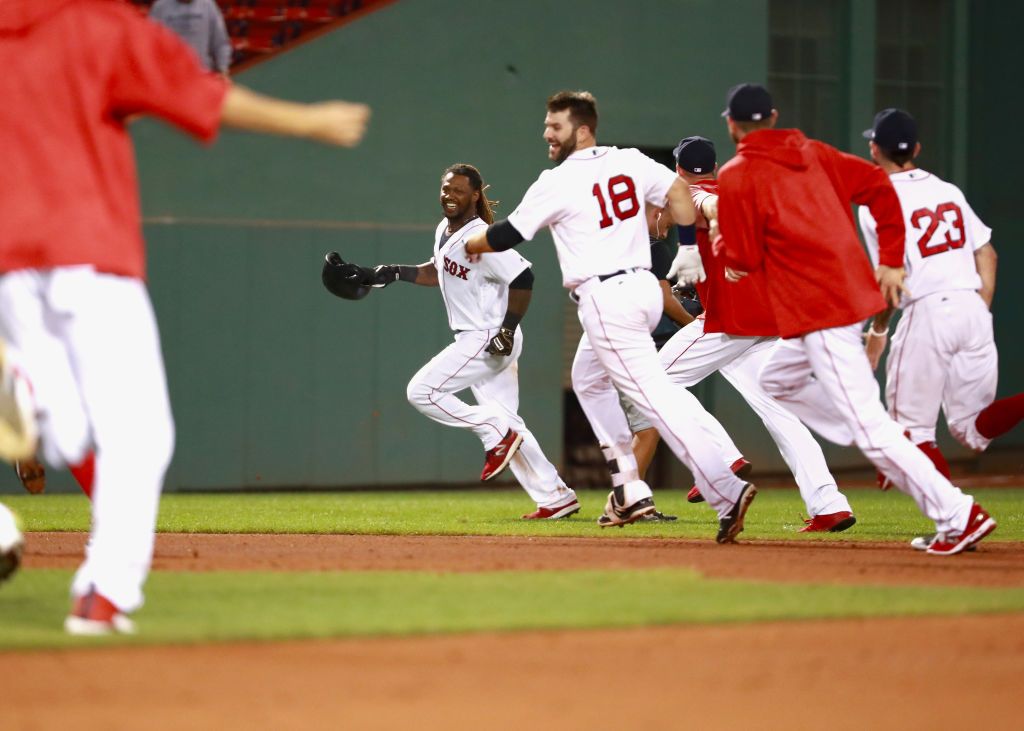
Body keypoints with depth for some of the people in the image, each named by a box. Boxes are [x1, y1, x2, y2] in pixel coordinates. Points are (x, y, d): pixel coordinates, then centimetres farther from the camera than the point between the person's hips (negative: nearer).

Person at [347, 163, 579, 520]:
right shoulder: (444, 231, 10)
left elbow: (523, 278, -21)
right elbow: (440, 272, 27)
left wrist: (507, 330, -22)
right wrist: (395, 273, 14)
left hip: (489, 340, -10)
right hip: (473, 341, 10)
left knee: (422, 391, -11)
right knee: (505, 422, 10)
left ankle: (497, 436, -7)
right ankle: (555, 498, 11)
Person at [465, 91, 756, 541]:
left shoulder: (557, 183, -7)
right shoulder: (630, 162, 9)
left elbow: (509, 235, 2)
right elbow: (678, 191, 3)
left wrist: (469, 246, 21)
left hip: (606, 298, -8)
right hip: (644, 288, 8)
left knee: (654, 397, -14)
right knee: (588, 379, 27)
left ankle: (726, 493, -27)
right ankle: (629, 491, 21)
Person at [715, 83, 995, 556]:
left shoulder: (738, 176, -7)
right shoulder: (813, 153, 14)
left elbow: (744, 260, -8)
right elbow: (878, 186, 10)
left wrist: (725, 252, 15)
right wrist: (891, 262, 10)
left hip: (818, 311, -9)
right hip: (855, 293, 9)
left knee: (868, 427, -10)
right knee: (777, 381, 26)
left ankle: (957, 516, -18)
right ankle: (894, 453, 13)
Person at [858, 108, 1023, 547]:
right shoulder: (949, 192, 17)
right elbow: (987, 256, 14)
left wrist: (877, 333, 6)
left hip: (927, 313, -6)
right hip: (973, 307, 6)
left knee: (913, 428, 6)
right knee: (972, 431, 10)